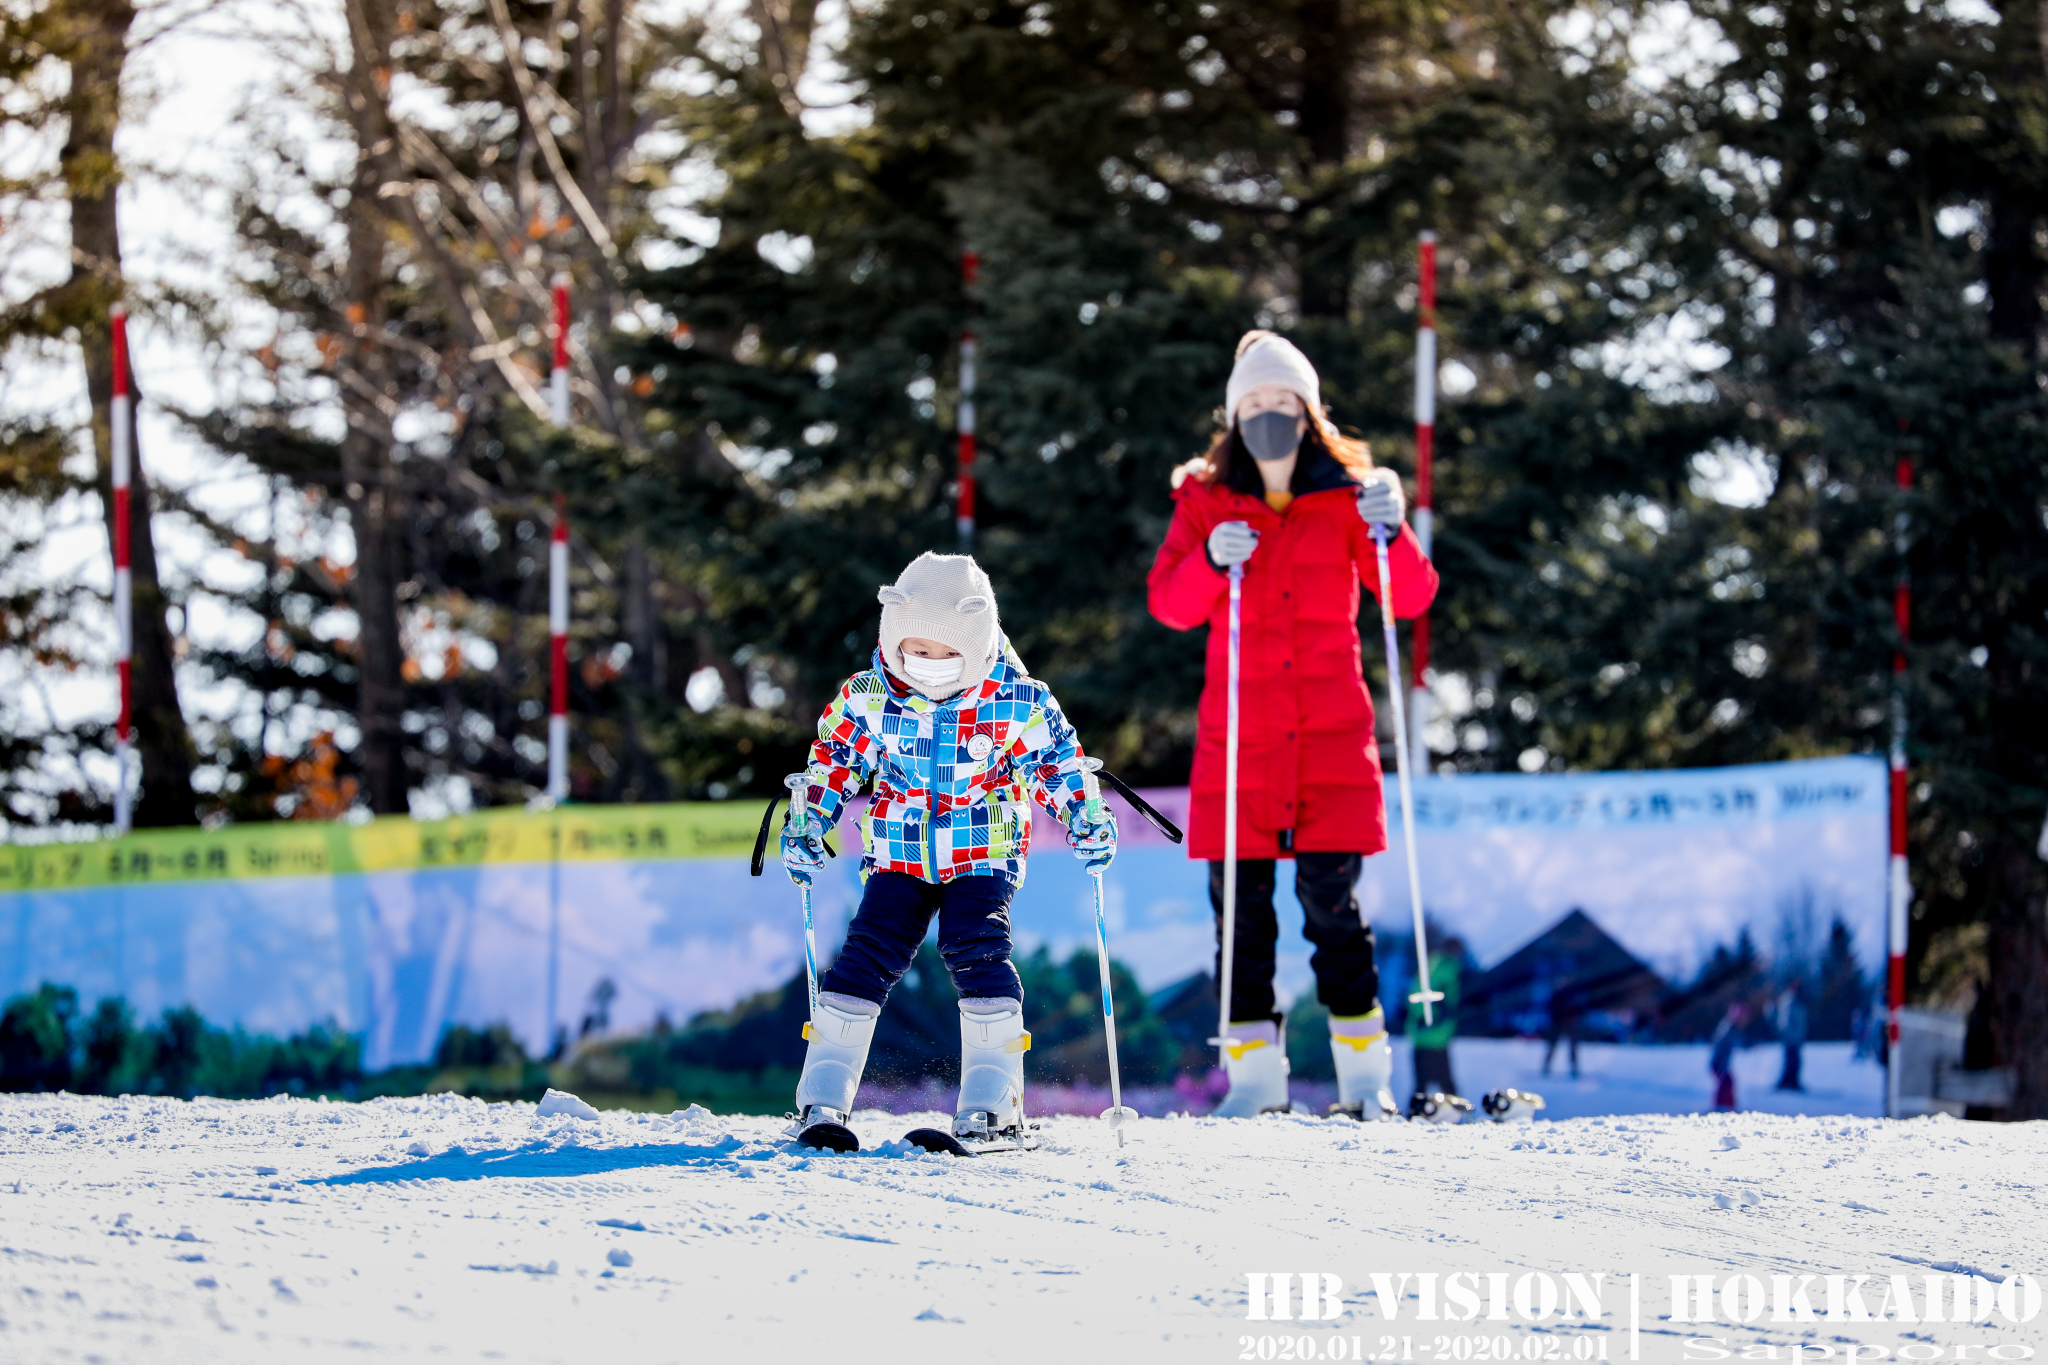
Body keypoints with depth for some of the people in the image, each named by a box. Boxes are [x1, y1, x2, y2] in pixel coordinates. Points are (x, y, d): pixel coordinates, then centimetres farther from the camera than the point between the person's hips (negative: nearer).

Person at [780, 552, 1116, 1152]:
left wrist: (1087, 822, -5)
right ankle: (823, 1098, -7)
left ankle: (992, 1105, -13)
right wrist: (805, 827, 5)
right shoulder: (867, 698, -7)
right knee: (867, 958, -11)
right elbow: (832, 760, 7)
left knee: (977, 954, -19)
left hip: (983, 855, -2)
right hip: (899, 856, 2)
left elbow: (1059, 760, 3)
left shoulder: (1018, 703, -11)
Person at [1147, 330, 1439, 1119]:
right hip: (1238, 736, 1)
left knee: (1331, 899, -6)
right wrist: (1212, 560, -19)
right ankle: (1254, 1074, 5)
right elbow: (1169, 604, 0)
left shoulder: (1345, 495, 5)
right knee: (1241, 904, -1)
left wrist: (1389, 532, -18)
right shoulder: (1206, 499, 7)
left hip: (1331, 732, -1)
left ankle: (1364, 1074, 2)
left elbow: (1411, 597, -1)